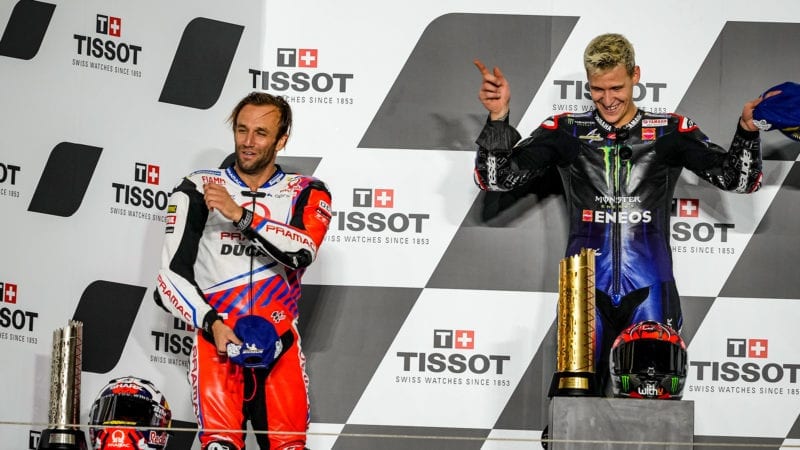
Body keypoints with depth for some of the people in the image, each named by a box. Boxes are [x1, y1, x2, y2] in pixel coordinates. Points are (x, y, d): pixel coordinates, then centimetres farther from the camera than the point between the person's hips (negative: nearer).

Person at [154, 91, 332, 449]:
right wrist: (211, 323, -11)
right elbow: (171, 276, 2)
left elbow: (302, 252, -13)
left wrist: (241, 215, -22)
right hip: (216, 338, -2)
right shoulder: (197, 190, 6)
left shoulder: (306, 194, 9)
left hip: (279, 343, 2)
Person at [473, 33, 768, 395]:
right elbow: (496, 178, 3)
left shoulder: (670, 132, 8)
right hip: (586, 291, 0)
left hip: (649, 292, 0)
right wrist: (498, 118, -13)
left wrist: (746, 130, -14)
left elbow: (738, 180, 5)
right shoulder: (566, 132, 7)